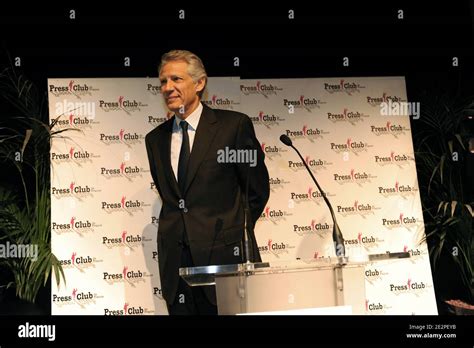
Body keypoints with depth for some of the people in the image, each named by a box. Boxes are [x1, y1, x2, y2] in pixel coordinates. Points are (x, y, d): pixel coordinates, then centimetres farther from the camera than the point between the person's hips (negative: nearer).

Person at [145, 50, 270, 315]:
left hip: (224, 256, -4)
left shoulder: (234, 125, -4)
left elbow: (258, 189, 1)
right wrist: (181, 228, 13)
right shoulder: (156, 139, 11)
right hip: (176, 261, 4)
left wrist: (232, 232, 5)